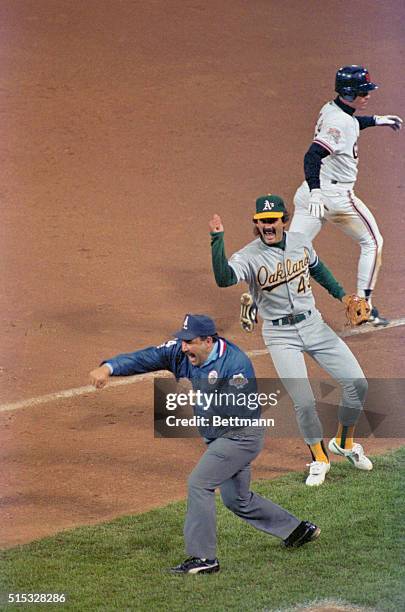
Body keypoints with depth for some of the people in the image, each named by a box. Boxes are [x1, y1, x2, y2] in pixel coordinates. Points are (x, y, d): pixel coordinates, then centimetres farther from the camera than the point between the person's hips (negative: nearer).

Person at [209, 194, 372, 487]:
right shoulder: (249, 256, -16)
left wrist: (341, 294, 19)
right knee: (305, 403, -11)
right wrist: (217, 240, -43)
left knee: (357, 383, 0)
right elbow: (223, 278, -36)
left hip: (313, 324, 4)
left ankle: (344, 442, 24)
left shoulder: (300, 242, 0)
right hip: (281, 336, -4)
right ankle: (319, 459, 15)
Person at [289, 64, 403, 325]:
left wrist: (375, 120, 39)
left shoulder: (331, 109, 8)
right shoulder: (340, 121, -20)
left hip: (311, 193, 8)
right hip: (337, 195, -8)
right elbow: (313, 156, -32)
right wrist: (315, 192, -43)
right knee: (372, 242, 11)